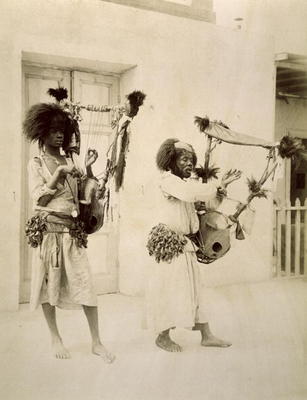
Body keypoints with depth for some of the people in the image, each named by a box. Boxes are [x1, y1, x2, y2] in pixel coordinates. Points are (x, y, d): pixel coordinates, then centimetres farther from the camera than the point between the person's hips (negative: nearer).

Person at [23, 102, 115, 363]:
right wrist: (59, 172, -10)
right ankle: (55, 338, 20)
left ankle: (96, 342, 4)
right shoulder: (37, 163, 5)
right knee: (49, 283, 4)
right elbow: (40, 198, -5)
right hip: (48, 229, -2)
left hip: (72, 230, 3)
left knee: (86, 284, -3)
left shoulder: (69, 161, 13)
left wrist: (88, 168, 2)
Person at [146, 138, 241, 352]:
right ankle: (163, 337, 13)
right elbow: (188, 193, -29)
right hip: (169, 243, -8)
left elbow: (211, 203, 15)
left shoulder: (188, 182, 16)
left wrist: (223, 185, 0)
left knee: (193, 289, 11)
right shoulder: (168, 180, -9)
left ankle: (206, 335, 17)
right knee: (169, 289, -1)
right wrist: (215, 189, -18)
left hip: (185, 244, 9)